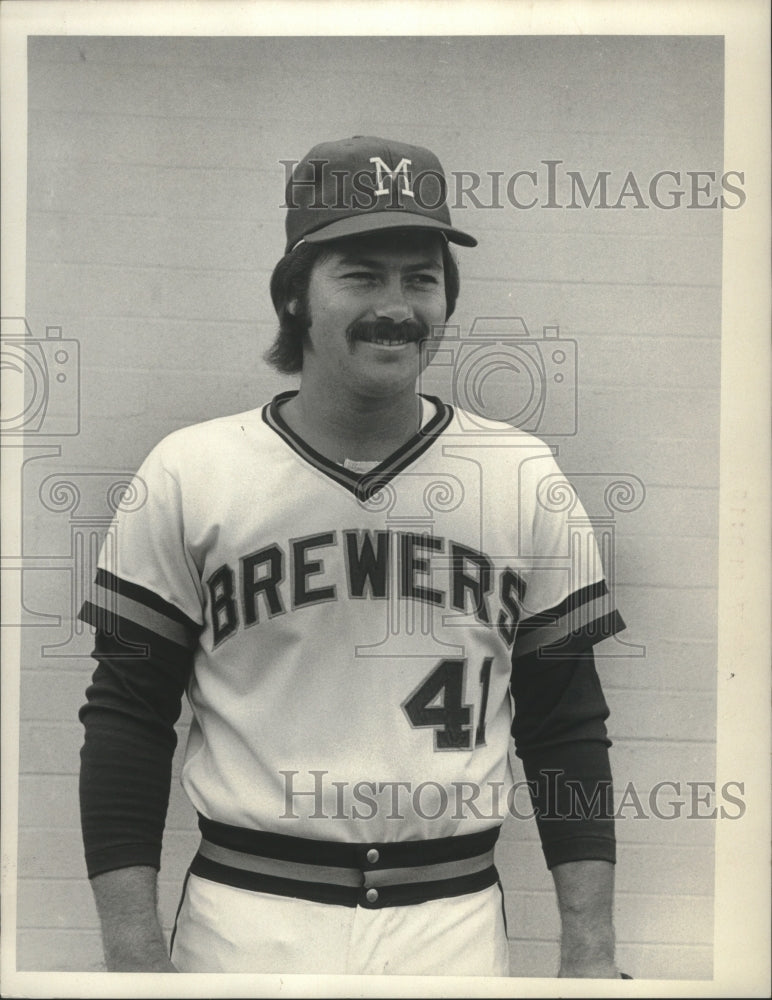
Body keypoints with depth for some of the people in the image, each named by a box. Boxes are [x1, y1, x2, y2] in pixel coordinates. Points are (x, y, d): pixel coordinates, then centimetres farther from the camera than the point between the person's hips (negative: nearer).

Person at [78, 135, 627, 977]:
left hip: (456, 924, 2)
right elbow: (126, 722, 0)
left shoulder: (526, 479, 2)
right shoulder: (188, 474, -3)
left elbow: (567, 729, 6)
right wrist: (134, 952, -5)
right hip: (241, 924, -1)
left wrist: (590, 953, 2)